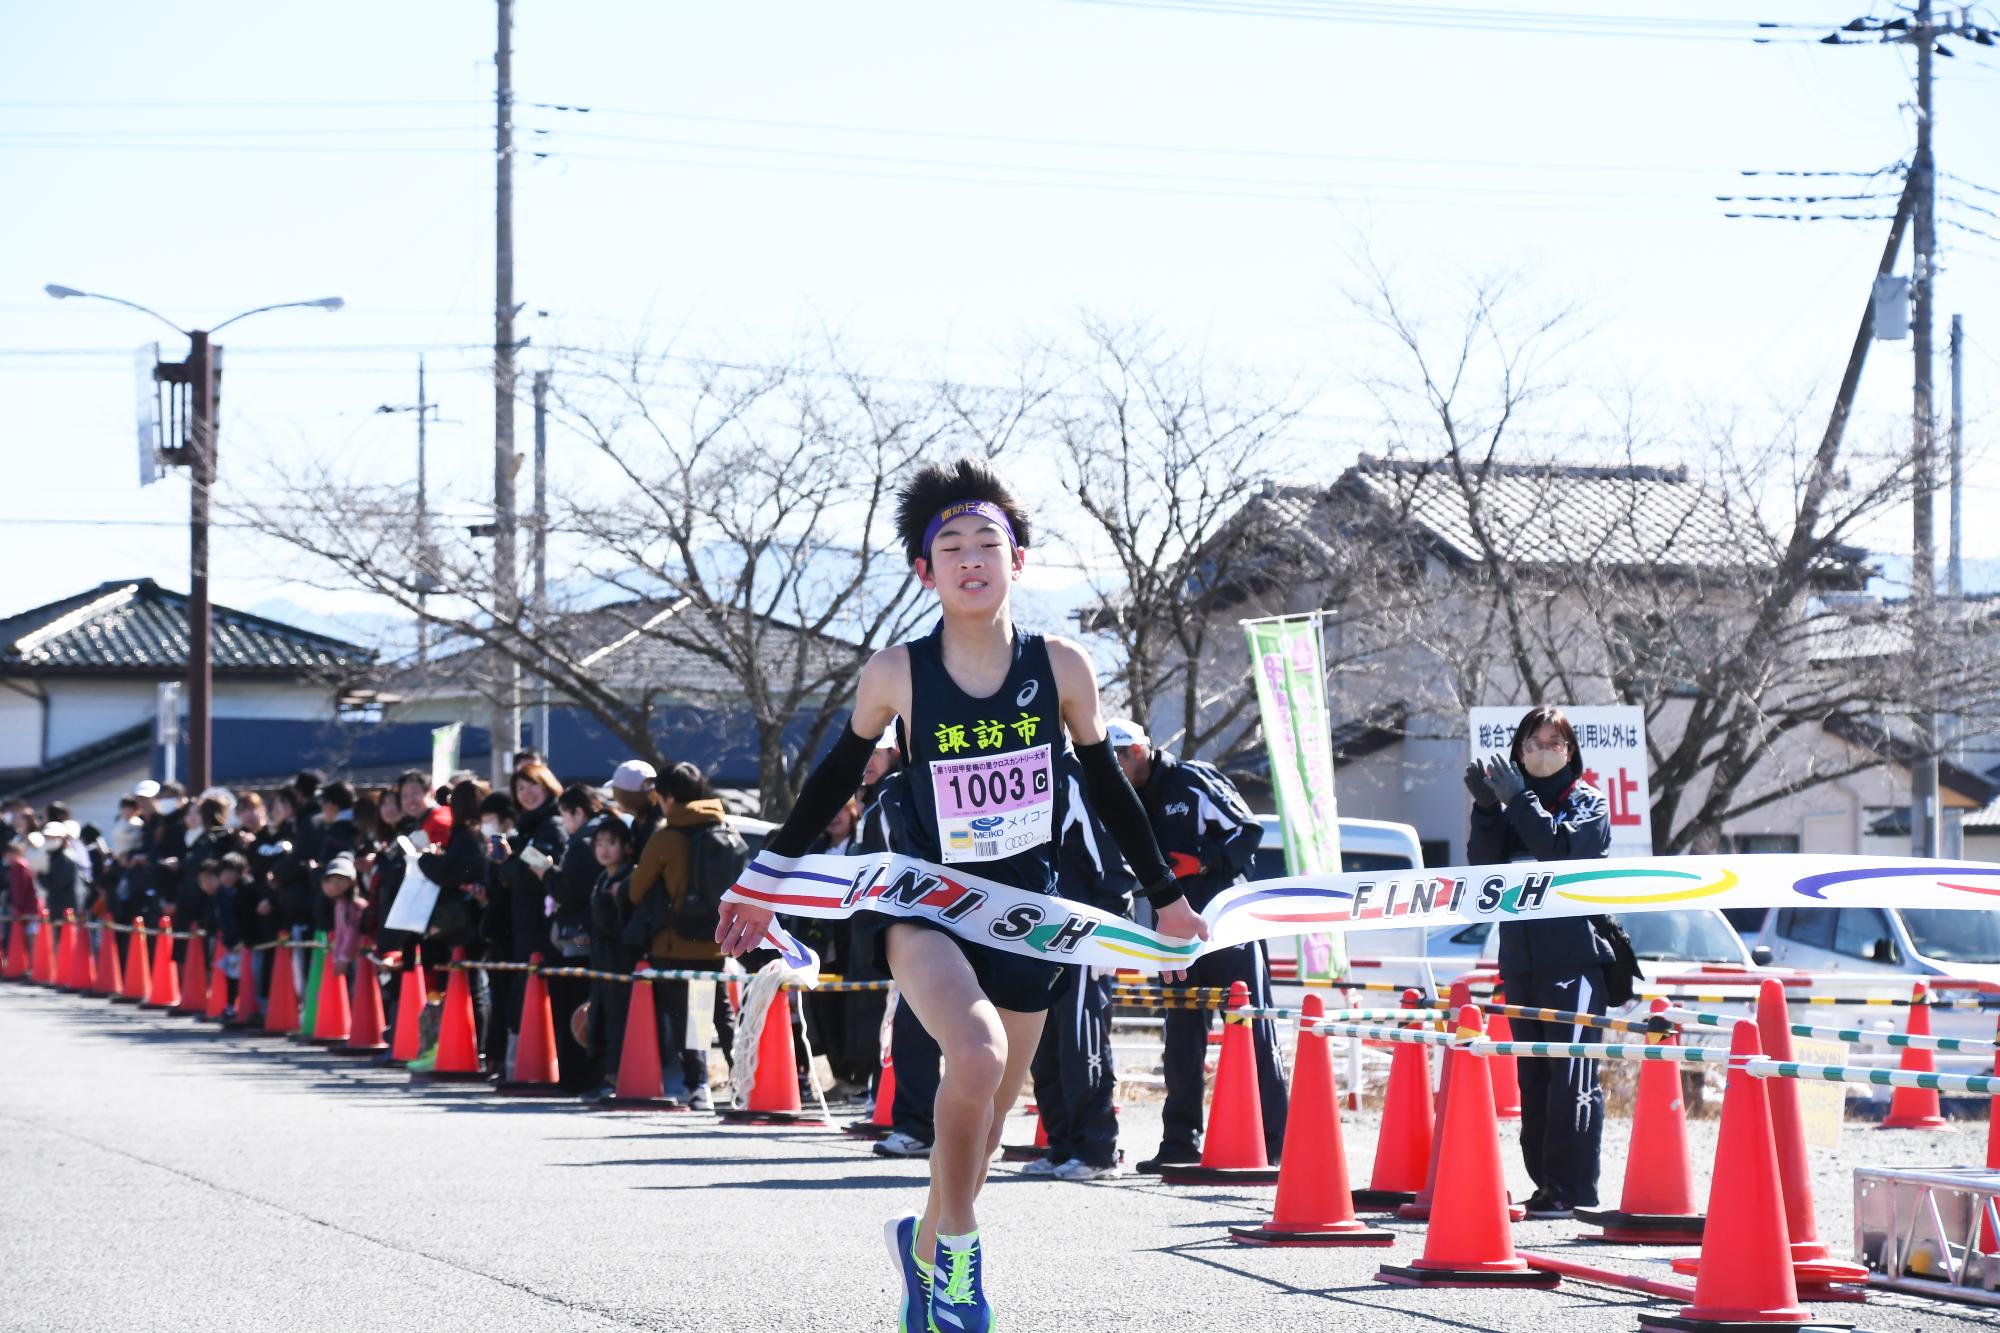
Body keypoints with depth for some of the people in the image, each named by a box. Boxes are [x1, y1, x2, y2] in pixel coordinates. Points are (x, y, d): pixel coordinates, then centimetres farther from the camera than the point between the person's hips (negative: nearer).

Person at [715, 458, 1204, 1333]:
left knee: (980, 1128, 12)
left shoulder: (1060, 669, -5)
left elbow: (1108, 788, 10)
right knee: (979, 1053, -32)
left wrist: (1163, 895, 17)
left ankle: (926, 1243, 42)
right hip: (929, 908, -3)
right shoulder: (897, 675, -8)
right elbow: (836, 778, 7)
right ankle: (957, 1246, -12)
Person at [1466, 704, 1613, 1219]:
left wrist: (1518, 800, -15)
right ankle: (1546, 1184, 9)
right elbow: (1484, 863, 4)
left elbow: (1563, 849, -14)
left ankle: (1572, 1190, -14)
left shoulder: (1587, 802, 4)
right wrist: (1487, 808, -9)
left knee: (1571, 1075, -12)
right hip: (1521, 959, 6)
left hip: (1575, 959, -6)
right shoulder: (1513, 802, 17)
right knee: (1533, 1077, 5)